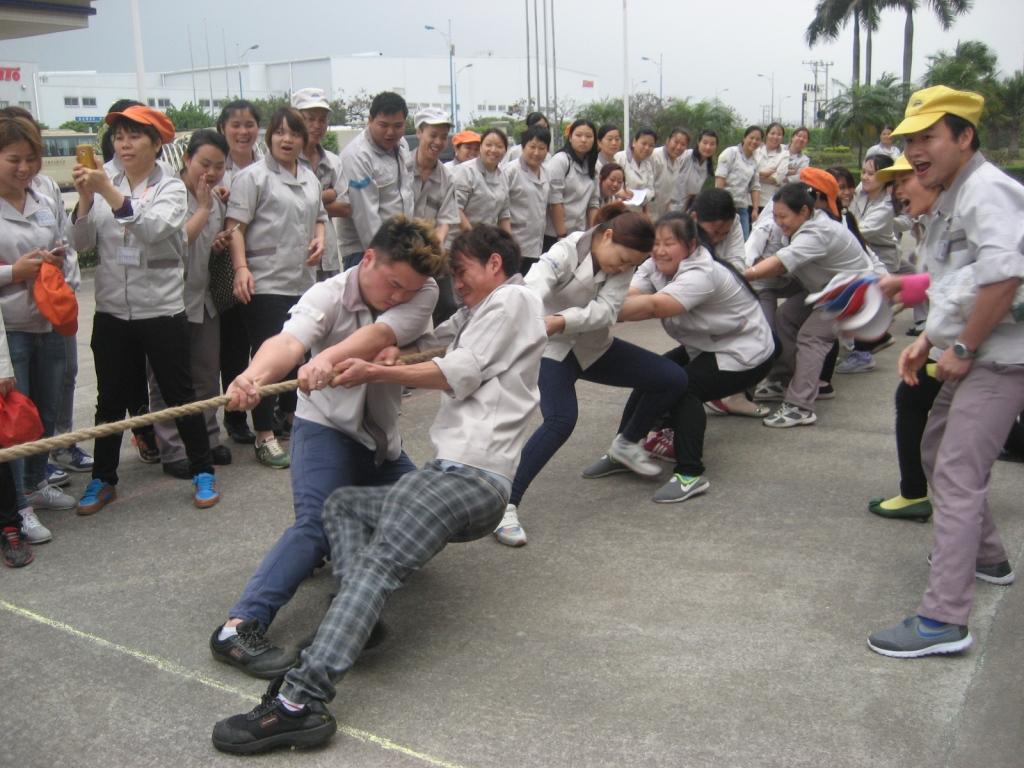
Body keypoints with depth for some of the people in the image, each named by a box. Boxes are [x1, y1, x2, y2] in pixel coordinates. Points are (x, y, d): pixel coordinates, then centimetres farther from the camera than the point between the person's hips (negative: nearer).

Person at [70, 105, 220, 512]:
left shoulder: (171, 187, -4)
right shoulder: (105, 182, 4)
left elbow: (155, 228, -24)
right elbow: (82, 242, -2)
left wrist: (110, 193, -32)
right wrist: (86, 198, -16)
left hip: (161, 310, -3)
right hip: (111, 311, 3)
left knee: (179, 394, 6)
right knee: (110, 398, 13)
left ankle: (203, 472, 20)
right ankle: (103, 479, 26)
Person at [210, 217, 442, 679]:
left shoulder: (423, 292, -12)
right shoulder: (327, 296, -19)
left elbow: (379, 335, -32)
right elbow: (289, 341, -39)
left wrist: (328, 358, -52)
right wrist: (254, 374, -62)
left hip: (382, 437, 5)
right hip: (325, 427, -5)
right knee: (316, 524, -26)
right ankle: (239, 627, -27)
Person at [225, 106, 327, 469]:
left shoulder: (310, 178, 15)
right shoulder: (253, 176, -6)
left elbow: (319, 217, 27)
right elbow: (235, 226, -12)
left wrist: (320, 239, 6)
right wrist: (241, 267, -24)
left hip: (303, 282, 7)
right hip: (265, 284, -7)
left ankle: (293, 415, 36)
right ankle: (264, 438, 4)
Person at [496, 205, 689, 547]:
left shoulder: (623, 265, -8)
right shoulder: (565, 253, -24)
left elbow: (606, 309, -23)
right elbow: (532, 293, -43)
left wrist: (561, 321, -41)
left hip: (594, 347, 6)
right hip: (552, 349, -6)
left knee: (673, 379, 3)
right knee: (561, 420, -33)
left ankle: (627, 443, 27)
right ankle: (505, 505, -26)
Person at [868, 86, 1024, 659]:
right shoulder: (955, 198, 16)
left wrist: (963, 348, -21)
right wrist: (929, 340, 13)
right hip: (970, 356, 11)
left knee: (957, 478, -13)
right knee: (937, 452, 24)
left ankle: (944, 619, -11)